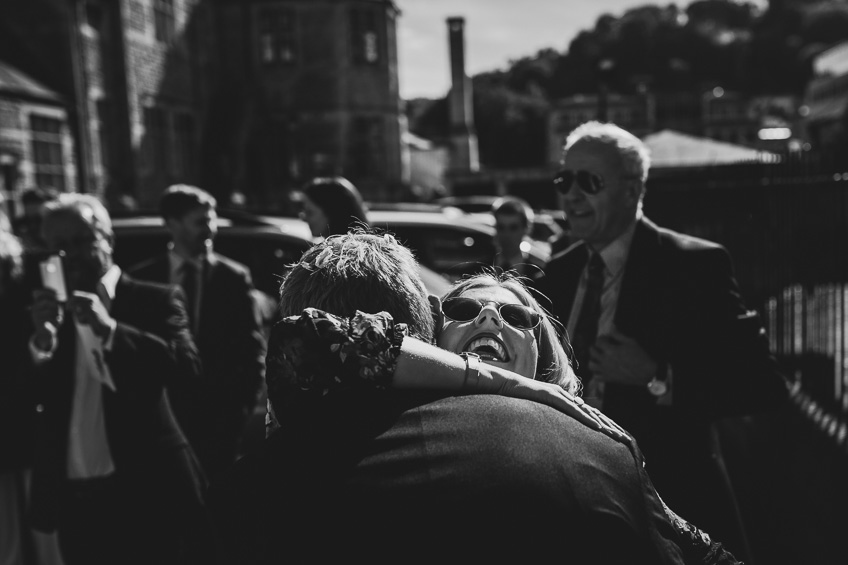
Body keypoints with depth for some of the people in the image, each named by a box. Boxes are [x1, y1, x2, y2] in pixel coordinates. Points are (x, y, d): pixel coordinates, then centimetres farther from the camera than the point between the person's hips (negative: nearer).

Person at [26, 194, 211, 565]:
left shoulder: (154, 300, -3)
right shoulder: (45, 311, 8)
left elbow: (186, 367, -18)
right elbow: (27, 400, 0)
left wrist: (108, 328, -23)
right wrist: (42, 337, -16)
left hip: (147, 490, -3)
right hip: (75, 499, 4)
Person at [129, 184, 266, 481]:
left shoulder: (233, 277, 2)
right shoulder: (142, 278, 4)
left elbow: (252, 348, 3)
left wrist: (241, 407, -3)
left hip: (218, 413, 0)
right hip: (159, 410, 1)